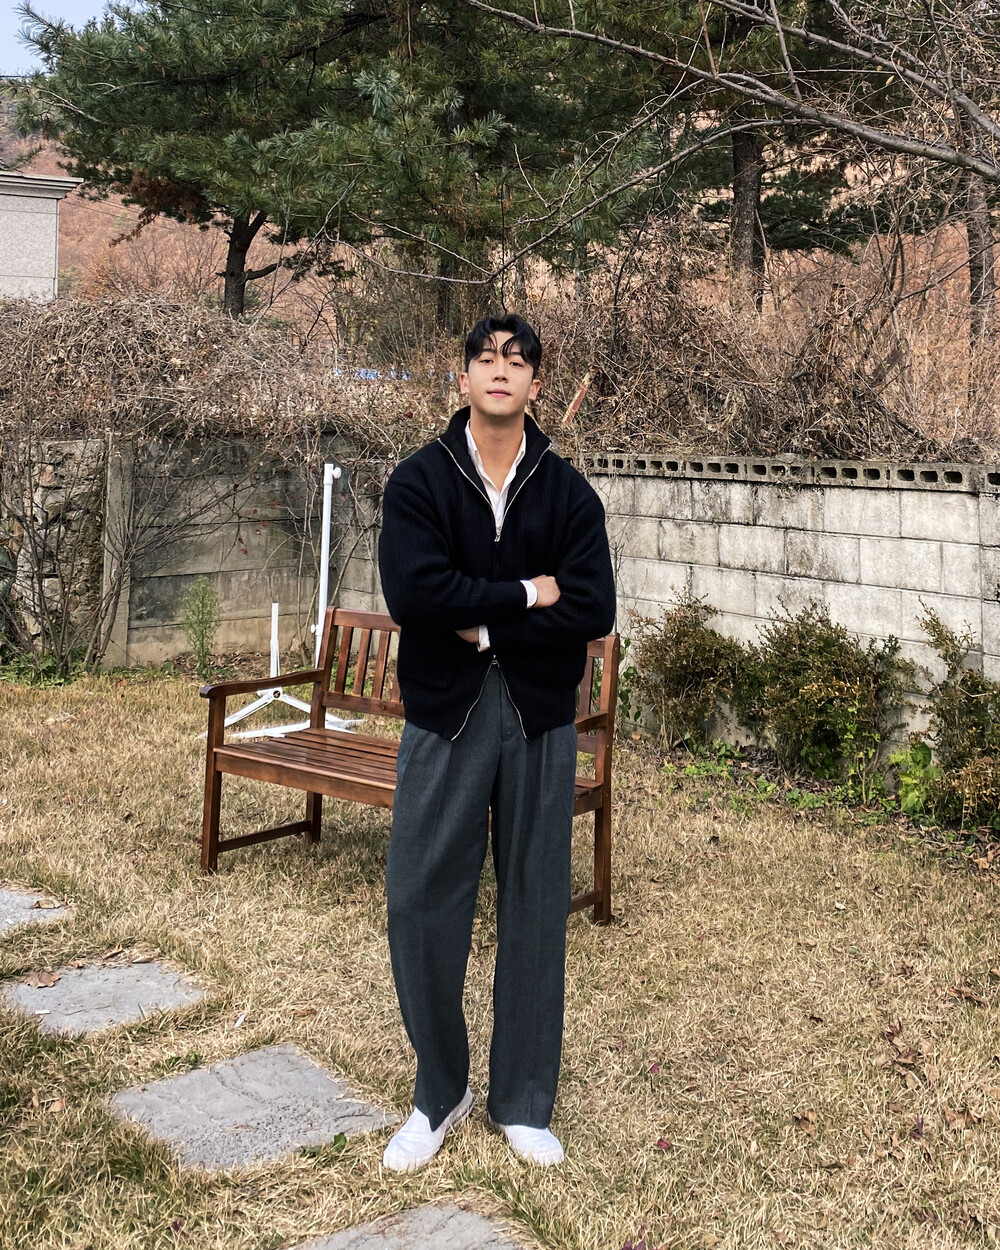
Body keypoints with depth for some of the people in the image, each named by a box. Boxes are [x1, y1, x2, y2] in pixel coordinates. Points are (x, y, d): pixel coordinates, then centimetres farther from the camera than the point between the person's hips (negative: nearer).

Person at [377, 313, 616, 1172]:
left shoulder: (567, 491, 2)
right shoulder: (420, 480, -2)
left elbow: (593, 610, -10)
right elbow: (412, 590, -18)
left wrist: (481, 624, -14)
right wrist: (526, 596, -14)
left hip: (540, 720, 1)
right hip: (444, 716, -1)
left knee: (536, 906, 8)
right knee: (423, 904, 2)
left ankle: (524, 1102, 24)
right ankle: (441, 1093, 24)